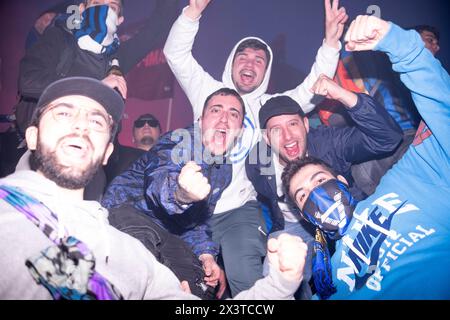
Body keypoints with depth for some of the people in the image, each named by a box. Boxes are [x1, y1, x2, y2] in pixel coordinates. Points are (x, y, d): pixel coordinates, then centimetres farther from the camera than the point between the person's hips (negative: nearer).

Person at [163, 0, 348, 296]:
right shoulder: (209, 91, 8)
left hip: (240, 210, 0)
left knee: (247, 280, -15)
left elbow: (310, 91, 1)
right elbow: (176, 53, -1)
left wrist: (331, 43, -11)